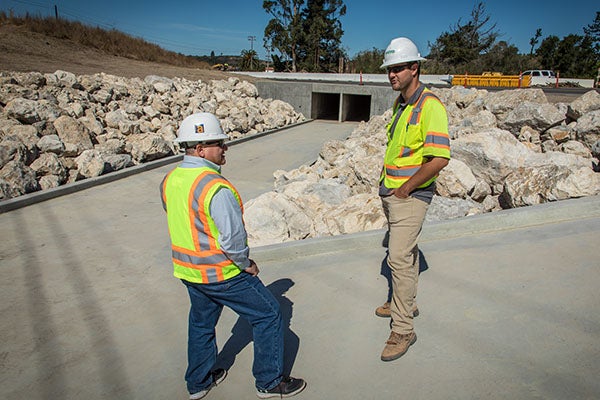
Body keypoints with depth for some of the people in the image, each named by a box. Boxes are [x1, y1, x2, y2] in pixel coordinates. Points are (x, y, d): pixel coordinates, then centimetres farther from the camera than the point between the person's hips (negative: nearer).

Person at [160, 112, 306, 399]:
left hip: (188, 271, 8)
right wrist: (246, 264, -10)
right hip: (222, 273, -8)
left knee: (201, 323, 26)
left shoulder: (169, 180, -1)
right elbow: (233, 236, -27)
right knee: (268, 315, 9)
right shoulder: (215, 187, -27)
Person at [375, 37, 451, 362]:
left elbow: (439, 158, -26)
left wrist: (405, 188, -18)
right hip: (392, 193, 9)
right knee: (405, 250, 21)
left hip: (411, 196, -9)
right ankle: (405, 303, 39)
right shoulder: (400, 103, 10)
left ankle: (403, 330, 3)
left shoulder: (430, 105, -18)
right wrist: (386, 176, 13)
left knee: (399, 258, -9)